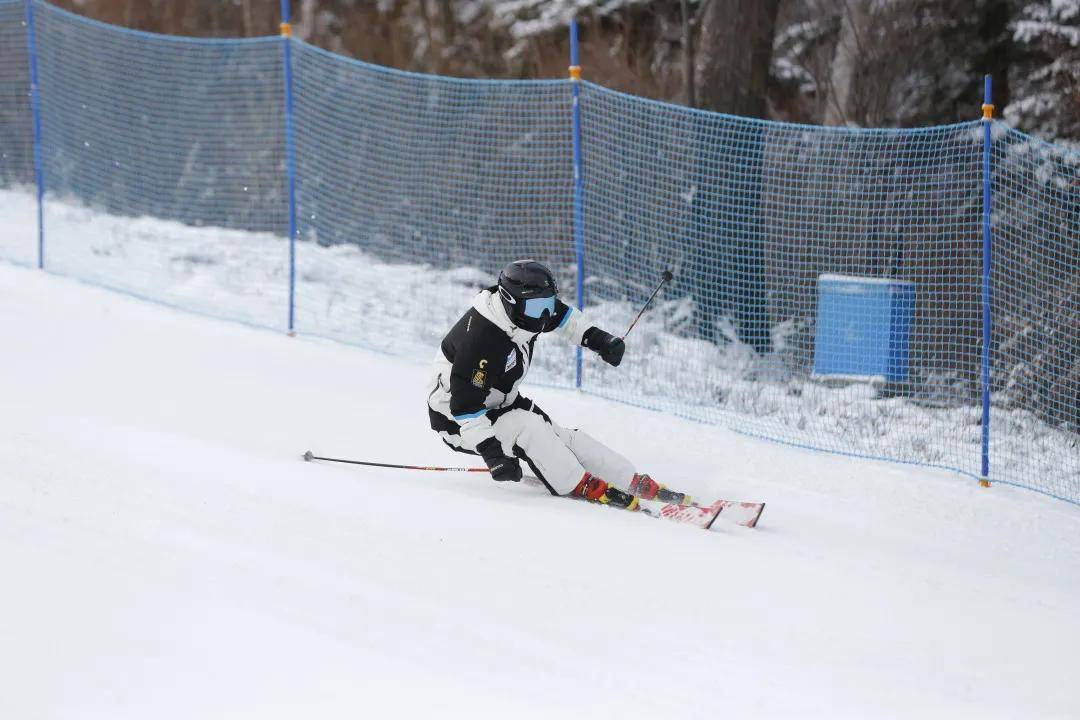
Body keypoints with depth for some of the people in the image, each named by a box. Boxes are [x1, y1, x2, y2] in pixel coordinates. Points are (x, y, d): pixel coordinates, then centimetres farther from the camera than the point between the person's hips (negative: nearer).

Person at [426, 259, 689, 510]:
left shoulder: (524, 308, -9)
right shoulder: (480, 341, -36)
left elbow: (561, 315, 13)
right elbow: (465, 407, -34)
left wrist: (595, 337, 1)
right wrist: (491, 452, -36)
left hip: (501, 404, 8)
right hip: (456, 420, -8)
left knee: (560, 436, -4)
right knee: (526, 425, -29)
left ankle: (637, 484, -5)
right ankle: (583, 487, -18)